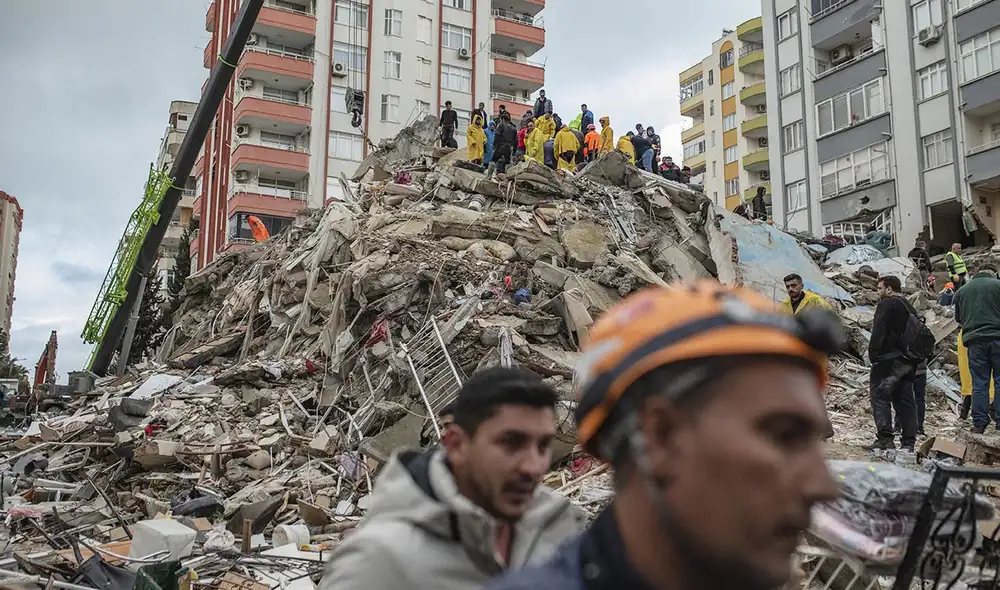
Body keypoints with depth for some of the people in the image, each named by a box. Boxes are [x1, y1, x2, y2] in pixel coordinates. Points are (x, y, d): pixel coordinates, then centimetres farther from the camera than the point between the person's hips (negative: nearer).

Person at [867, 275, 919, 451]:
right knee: (904, 399, 10)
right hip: (908, 361, 9)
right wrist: (914, 359, 22)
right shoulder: (910, 308, 22)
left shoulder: (887, 304, -5)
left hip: (889, 359, -9)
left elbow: (879, 331, -16)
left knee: (880, 395, -9)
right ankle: (908, 442, 9)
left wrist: (873, 353, -14)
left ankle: (885, 438, -19)